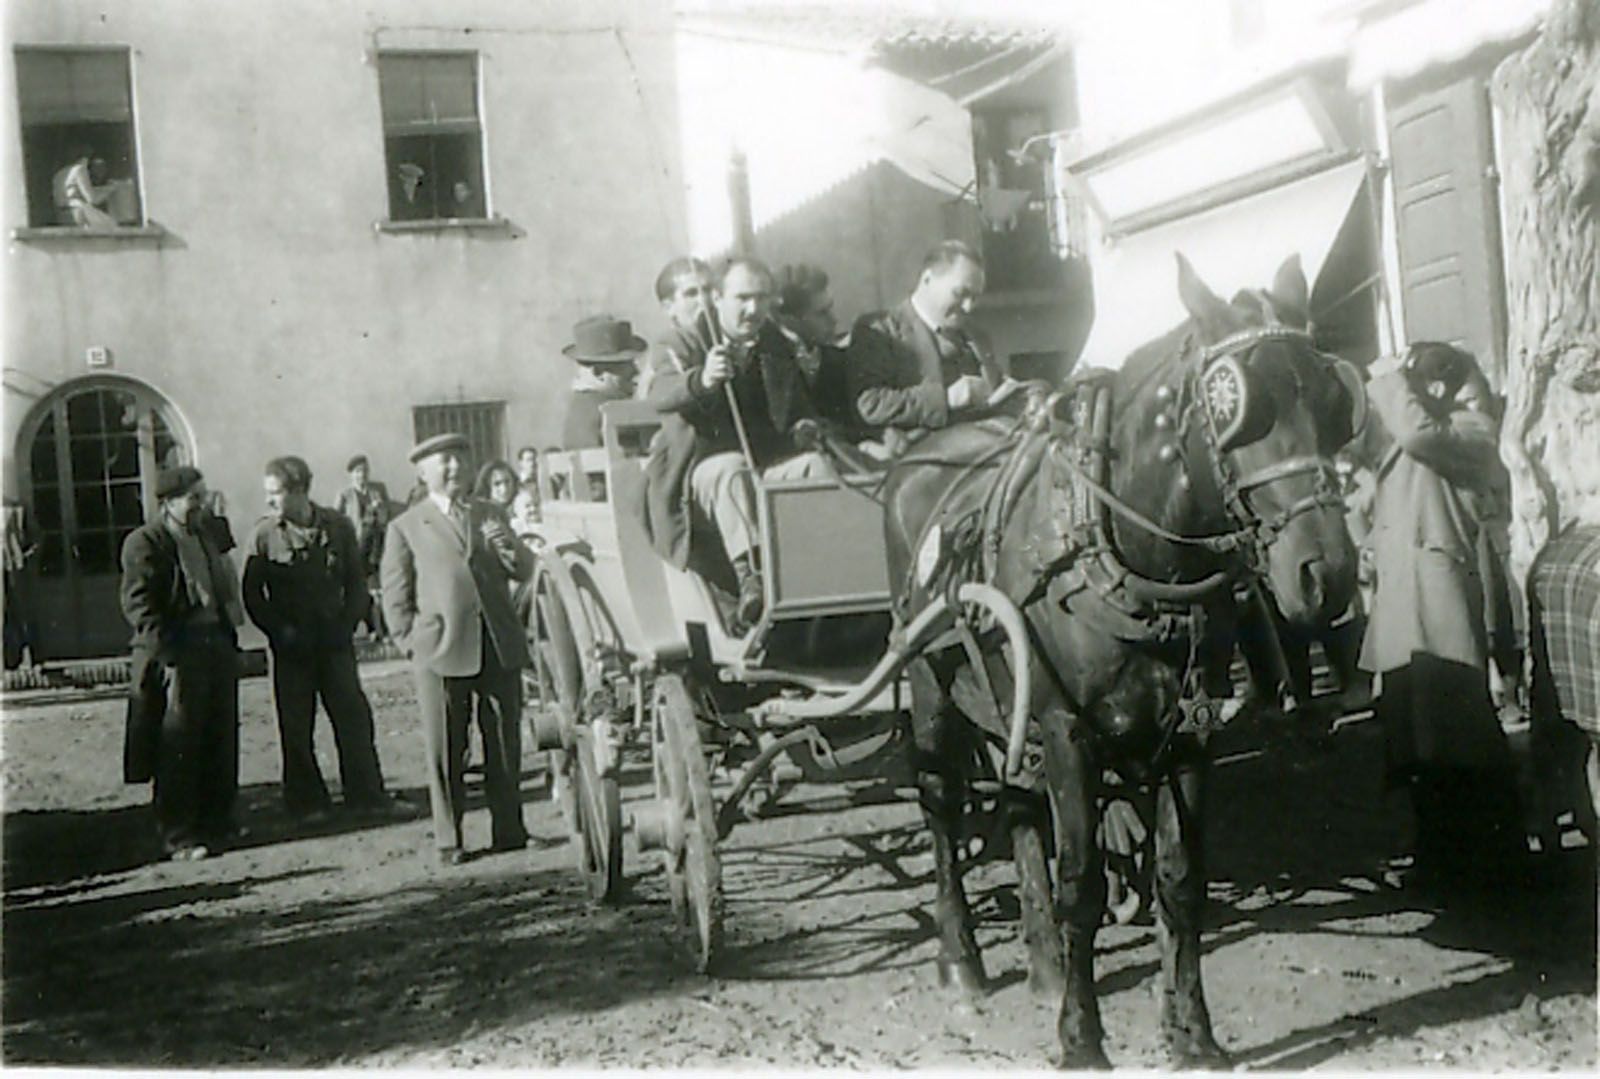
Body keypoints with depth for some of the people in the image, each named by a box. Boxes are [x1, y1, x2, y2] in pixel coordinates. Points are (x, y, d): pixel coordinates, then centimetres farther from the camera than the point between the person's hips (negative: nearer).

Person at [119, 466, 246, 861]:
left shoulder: (203, 535, 18)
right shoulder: (144, 543, -7)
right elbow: (138, 604, -13)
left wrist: (229, 638, 14)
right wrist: (166, 652, -20)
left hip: (217, 646, 8)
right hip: (177, 655, -8)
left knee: (221, 741, 13)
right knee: (178, 748, -4)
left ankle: (218, 822, 25)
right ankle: (177, 836, 2)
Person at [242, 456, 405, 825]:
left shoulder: (338, 526, 0)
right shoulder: (264, 534, -4)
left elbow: (357, 582, 7)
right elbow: (253, 594, -1)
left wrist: (346, 624, -5)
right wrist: (280, 631, -9)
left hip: (335, 640, 1)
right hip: (291, 646, -1)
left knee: (353, 714, 3)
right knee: (295, 724, 4)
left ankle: (365, 793, 14)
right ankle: (307, 801, 15)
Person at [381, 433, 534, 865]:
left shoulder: (492, 514, 17)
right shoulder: (406, 527, 6)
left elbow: (524, 573, 13)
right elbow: (395, 596, 5)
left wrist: (509, 549, -7)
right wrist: (411, 643, -4)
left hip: (500, 646, 3)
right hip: (442, 651, -3)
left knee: (505, 743, 7)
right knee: (445, 751, 1)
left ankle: (509, 829, 18)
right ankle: (448, 840, 10)